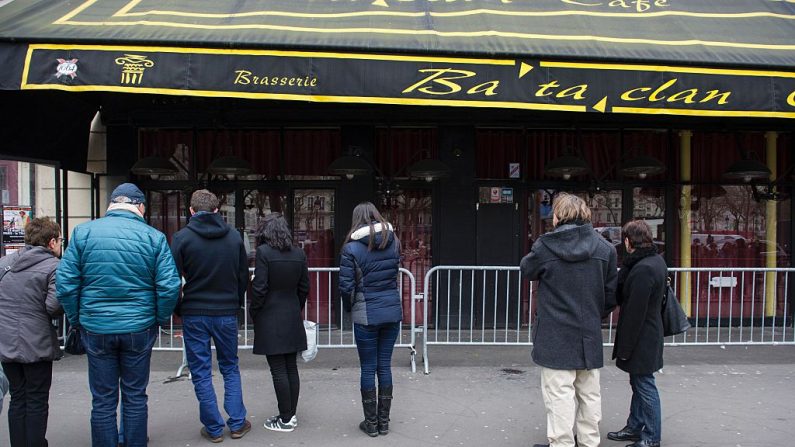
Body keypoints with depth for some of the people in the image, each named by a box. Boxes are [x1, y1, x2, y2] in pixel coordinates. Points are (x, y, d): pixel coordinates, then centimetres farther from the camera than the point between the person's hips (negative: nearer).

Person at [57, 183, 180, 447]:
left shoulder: (83, 232, -3)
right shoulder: (154, 237, -6)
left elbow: (65, 284, -4)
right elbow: (169, 286, -10)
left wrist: (77, 320, 8)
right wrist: (160, 320, 4)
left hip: (96, 329, 1)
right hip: (139, 329, 0)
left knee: (103, 400, 12)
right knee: (135, 396, 14)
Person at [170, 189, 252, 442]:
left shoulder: (182, 237, -8)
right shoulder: (234, 236, 1)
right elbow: (243, 276, 6)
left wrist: (179, 310, 7)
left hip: (194, 314, -2)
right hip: (226, 313, 2)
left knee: (201, 373, 9)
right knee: (230, 369, 16)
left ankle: (214, 428, 14)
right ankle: (237, 424, 17)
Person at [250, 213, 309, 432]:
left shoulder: (263, 252, -12)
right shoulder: (299, 253, 4)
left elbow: (259, 288, -14)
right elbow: (304, 287, 8)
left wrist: (254, 313, -1)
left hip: (270, 318, -5)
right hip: (293, 319, 6)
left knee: (278, 370, 1)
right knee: (291, 367, 12)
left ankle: (285, 419, 8)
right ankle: (291, 415, 22)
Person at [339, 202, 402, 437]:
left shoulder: (351, 247, -10)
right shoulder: (394, 241, 3)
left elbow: (346, 286, -10)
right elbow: (395, 273, 10)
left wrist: (349, 307, 7)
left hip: (366, 315, -4)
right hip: (392, 312, 4)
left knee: (368, 369, 8)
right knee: (384, 366, 13)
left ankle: (371, 423, 18)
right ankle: (384, 422, 22)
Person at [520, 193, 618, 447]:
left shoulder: (546, 246, -12)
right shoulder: (605, 248, -1)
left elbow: (527, 270, 7)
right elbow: (611, 294, 5)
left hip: (555, 335, -4)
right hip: (590, 335, 4)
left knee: (560, 393, 3)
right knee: (589, 393, 16)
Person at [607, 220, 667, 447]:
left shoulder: (642, 269, -25)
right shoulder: (657, 260, 7)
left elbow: (635, 313, -23)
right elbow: (622, 296, 6)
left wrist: (625, 348, -18)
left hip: (642, 340, -10)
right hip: (650, 334, 10)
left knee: (644, 386, 3)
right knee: (638, 384, 20)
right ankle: (634, 427, 34)